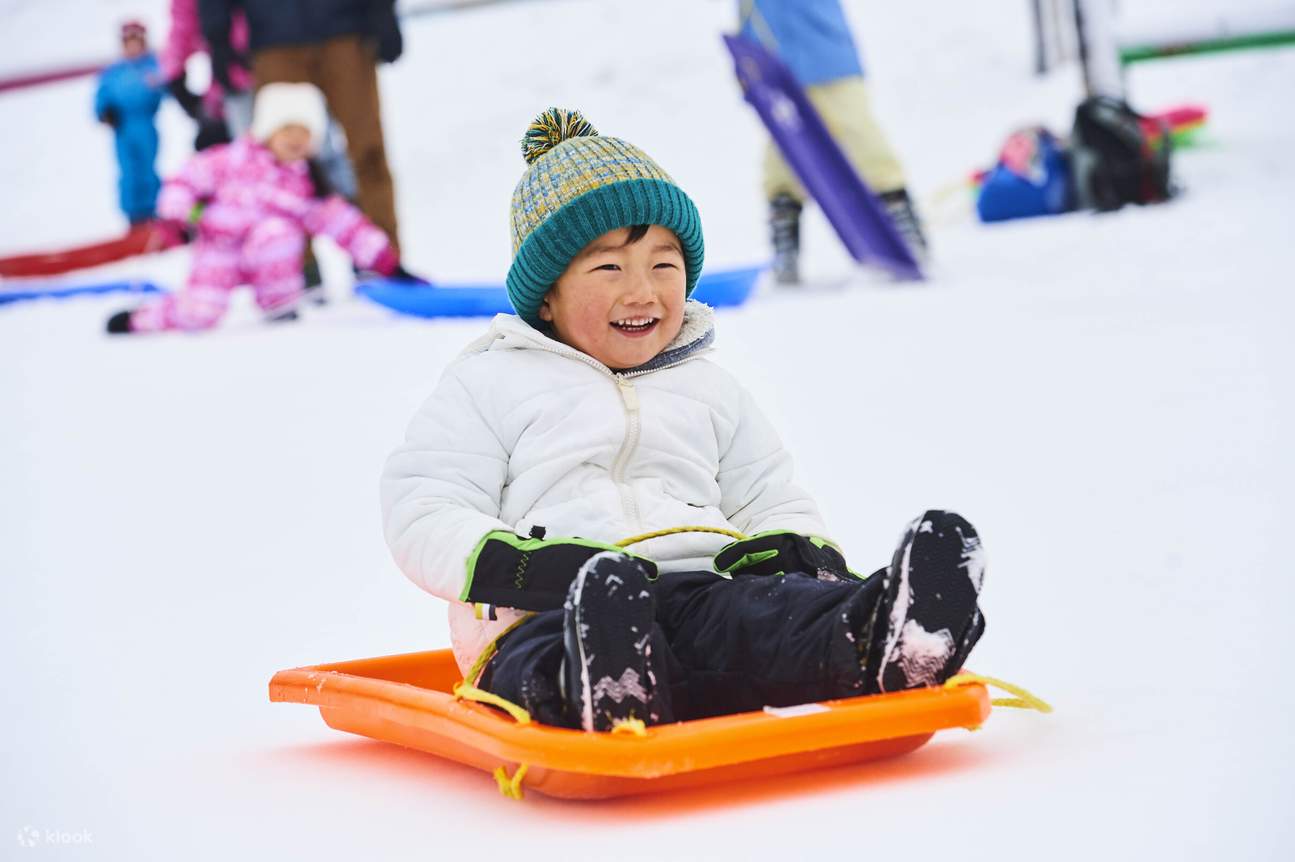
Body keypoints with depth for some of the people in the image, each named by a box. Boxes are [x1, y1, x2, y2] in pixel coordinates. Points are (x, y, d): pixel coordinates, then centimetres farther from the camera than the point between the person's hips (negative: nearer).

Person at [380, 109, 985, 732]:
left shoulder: (709, 390, 30)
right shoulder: (491, 383, 15)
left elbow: (774, 503, 33)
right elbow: (421, 517, 7)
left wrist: (798, 549, 6)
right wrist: (528, 566, -14)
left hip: (699, 592, 3)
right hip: (547, 615, -3)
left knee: (770, 614, -35)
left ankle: (879, 641, -63)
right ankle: (598, 695, -73)